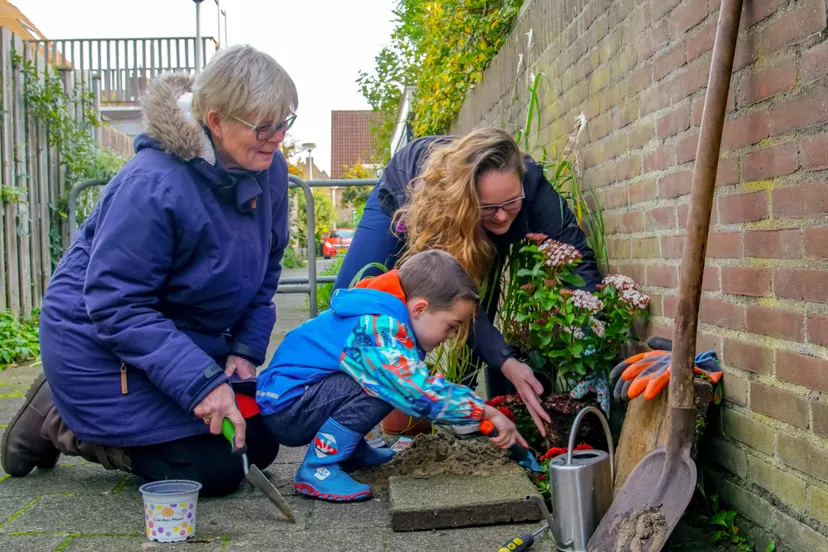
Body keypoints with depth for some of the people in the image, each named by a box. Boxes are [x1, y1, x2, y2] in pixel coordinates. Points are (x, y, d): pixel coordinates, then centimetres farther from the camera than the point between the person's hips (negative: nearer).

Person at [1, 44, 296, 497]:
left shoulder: (268, 170, -8)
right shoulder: (153, 186, -30)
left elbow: (265, 270, 4)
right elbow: (116, 306, -29)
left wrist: (245, 350, -6)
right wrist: (201, 383, -33)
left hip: (187, 337, 8)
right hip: (102, 343, -8)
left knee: (258, 445, 9)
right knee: (214, 471, -11)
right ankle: (58, 423, 8)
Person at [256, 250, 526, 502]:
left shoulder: (387, 320, 2)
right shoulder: (379, 329, -28)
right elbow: (420, 394, -34)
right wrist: (486, 412, -25)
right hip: (285, 406, -10)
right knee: (383, 383, -26)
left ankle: (350, 449, 16)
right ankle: (317, 469, -16)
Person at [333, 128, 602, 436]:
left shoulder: (532, 184, -40)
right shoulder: (434, 196, -46)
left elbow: (578, 259, -38)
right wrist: (507, 363, -56)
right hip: (402, 195, -2)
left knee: (481, 303, -16)